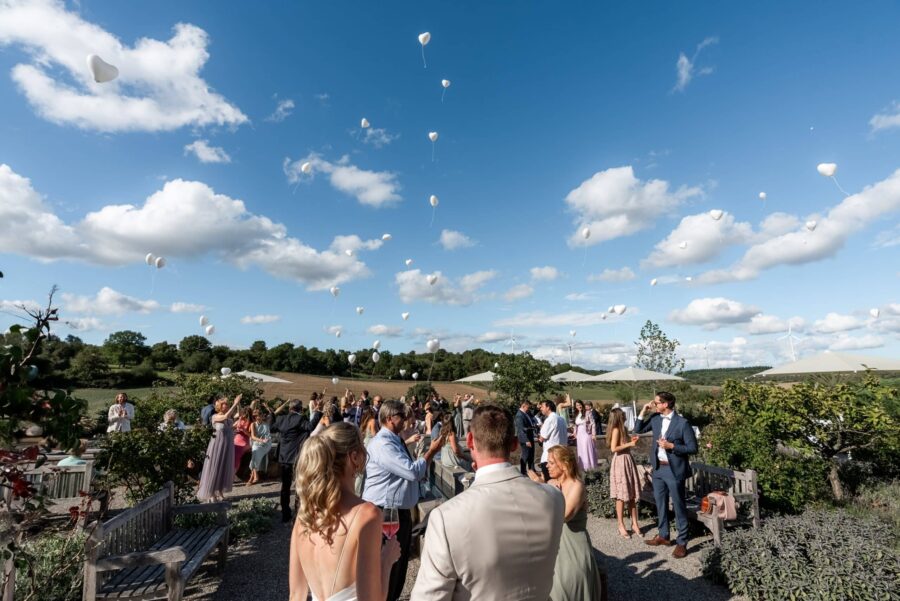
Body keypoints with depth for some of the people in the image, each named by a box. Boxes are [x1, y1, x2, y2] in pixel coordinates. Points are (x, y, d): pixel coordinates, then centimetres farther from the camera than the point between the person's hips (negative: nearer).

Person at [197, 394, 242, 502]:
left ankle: (220, 492, 23)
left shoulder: (229, 416, 4)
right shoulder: (215, 417, -12)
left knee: (225, 469, 10)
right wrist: (235, 404, -33)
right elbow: (226, 416, -31)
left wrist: (238, 404, -21)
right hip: (217, 446, -5)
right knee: (214, 468, 3)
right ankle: (211, 494, 15)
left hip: (228, 446, 5)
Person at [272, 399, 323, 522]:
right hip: (297, 457, -6)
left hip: (284, 457, 6)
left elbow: (272, 428, 22)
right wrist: (317, 412, -26)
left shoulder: (281, 418, 5)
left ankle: (285, 514, 22)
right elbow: (311, 426, -31)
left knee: (285, 486, 15)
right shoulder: (300, 418, -14)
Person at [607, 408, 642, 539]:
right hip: (620, 463, -9)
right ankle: (621, 526, 10)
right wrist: (629, 444, -16)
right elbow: (613, 448, -21)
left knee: (632, 495, 12)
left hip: (628, 461, 9)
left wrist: (631, 440, 6)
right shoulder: (616, 430, -15)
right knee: (621, 496, 0)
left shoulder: (622, 429, 11)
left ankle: (634, 524, 22)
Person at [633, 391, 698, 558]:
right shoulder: (655, 418, 1)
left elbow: (693, 448, -13)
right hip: (658, 468, 6)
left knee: (679, 507, 8)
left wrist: (671, 446, -23)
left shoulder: (682, 423, -16)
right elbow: (638, 430, 7)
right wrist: (643, 411, -3)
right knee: (660, 504, 19)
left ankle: (681, 543, 22)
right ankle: (663, 536, 35)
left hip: (674, 470, -6)